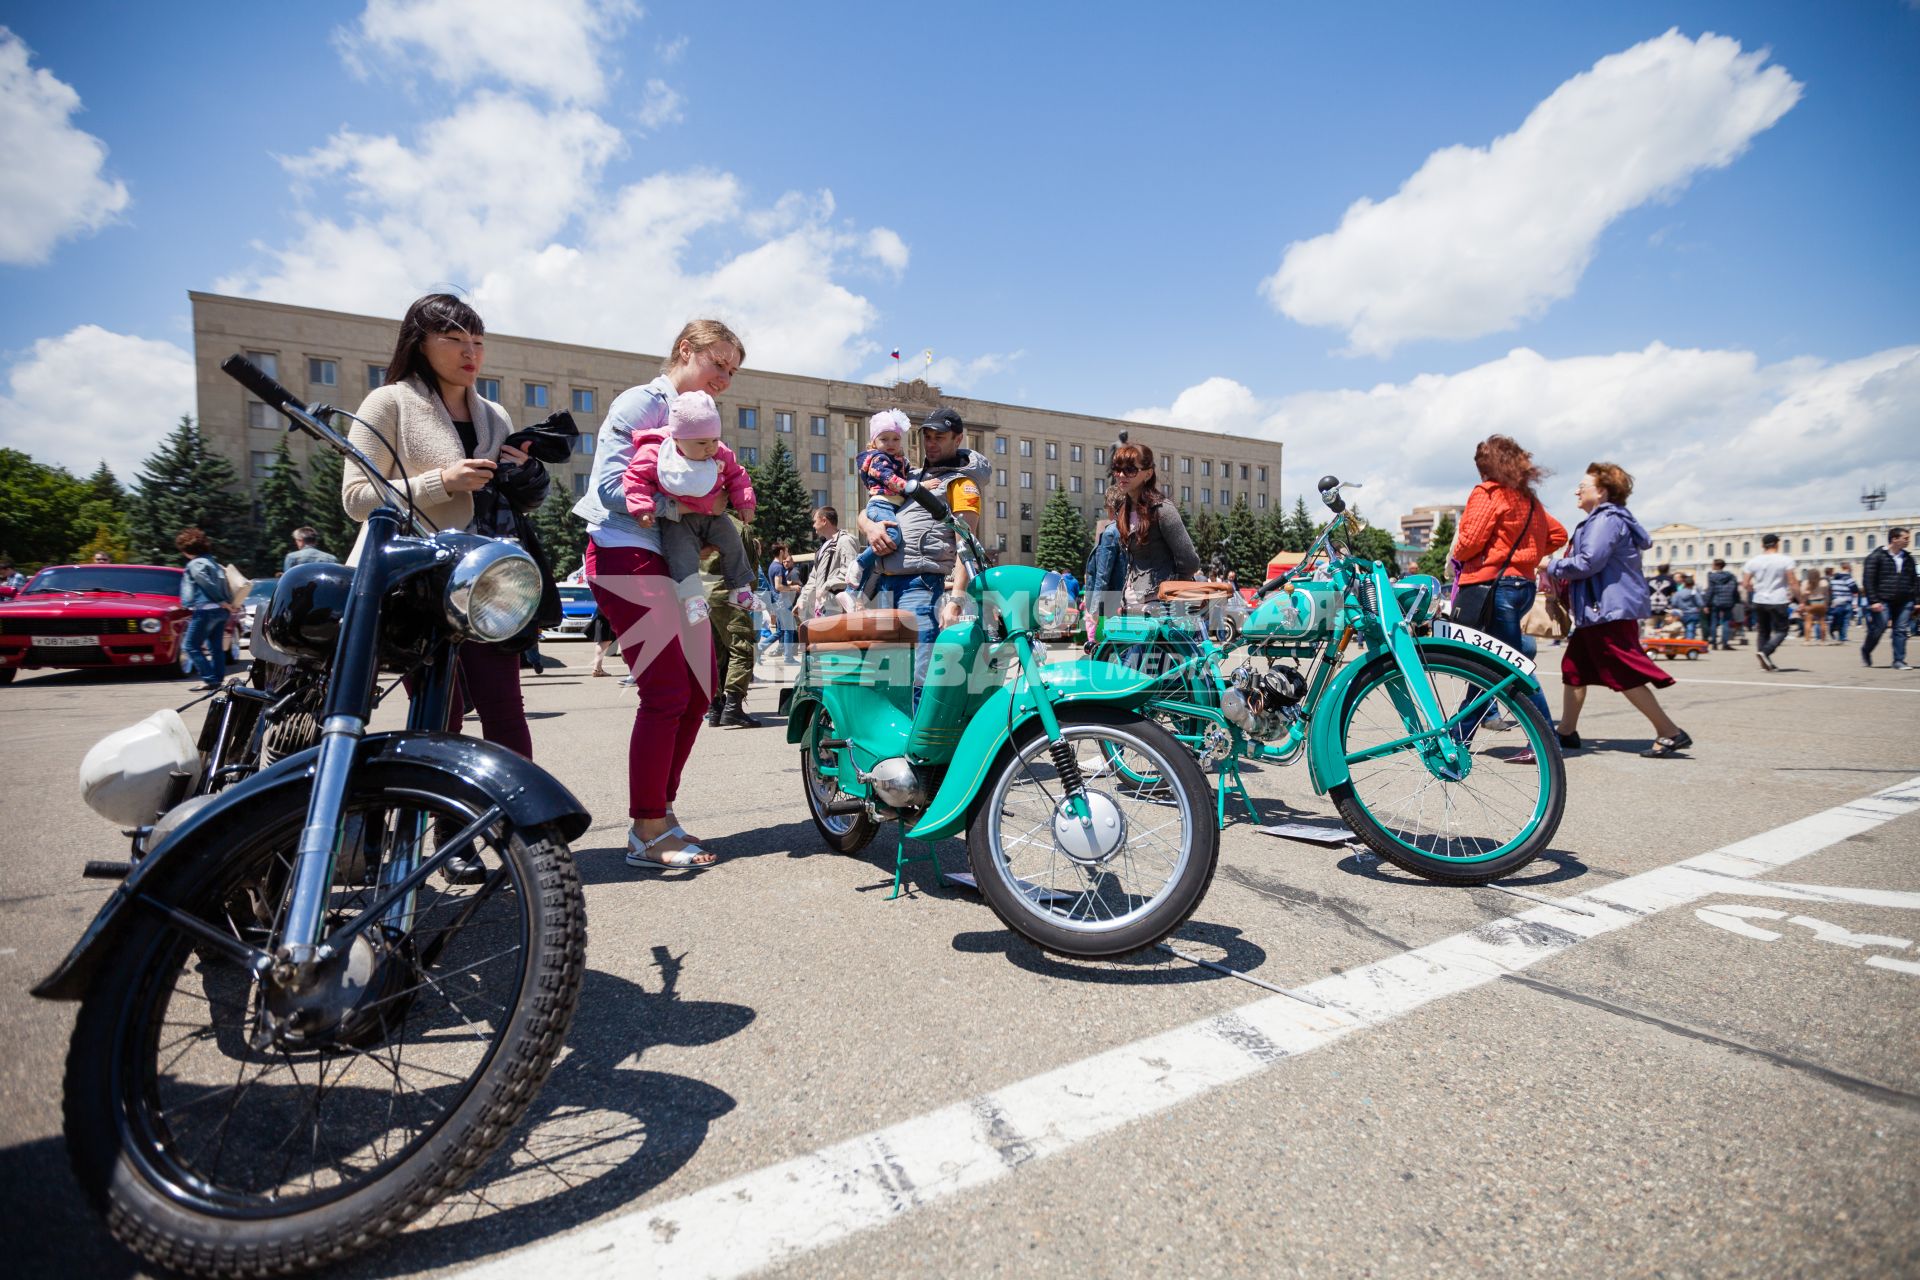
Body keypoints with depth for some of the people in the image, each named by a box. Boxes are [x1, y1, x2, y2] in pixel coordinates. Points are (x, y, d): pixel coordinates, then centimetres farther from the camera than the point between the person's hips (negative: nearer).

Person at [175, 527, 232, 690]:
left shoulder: (195, 564, -8)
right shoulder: (211, 561, 18)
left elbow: (207, 584, -16)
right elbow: (224, 584, 15)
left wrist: (222, 602, -10)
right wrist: (227, 603, 10)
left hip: (205, 610, -9)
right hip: (221, 610, 9)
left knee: (192, 646, -2)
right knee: (216, 646, 10)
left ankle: (209, 679, -8)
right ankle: (218, 678, 11)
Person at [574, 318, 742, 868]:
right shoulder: (641, 403, -4)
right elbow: (611, 486, -14)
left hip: (673, 563, 9)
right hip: (628, 557, -9)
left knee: (700, 687, 6)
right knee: (666, 692, -11)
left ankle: (659, 813, 17)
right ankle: (647, 832, 0)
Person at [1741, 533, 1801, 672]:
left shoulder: (1753, 561, 2)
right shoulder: (1785, 560, -6)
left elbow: (1745, 584, 0)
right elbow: (1793, 582, -9)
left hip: (1759, 602, 3)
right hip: (1778, 602, -3)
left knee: (1762, 632, 12)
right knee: (1781, 630, 6)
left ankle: (1766, 663, 13)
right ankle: (1765, 652, -17)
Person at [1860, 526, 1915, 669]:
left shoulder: (1908, 558, 13)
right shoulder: (1876, 556, -5)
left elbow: (1912, 581, 17)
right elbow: (1868, 580, -9)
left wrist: (1913, 601, 12)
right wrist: (1873, 601, -15)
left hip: (1904, 602, 5)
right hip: (1883, 601, -5)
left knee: (1901, 631, 2)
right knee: (1880, 628, -5)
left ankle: (1899, 661, 6)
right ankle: (1865, 650, 20)